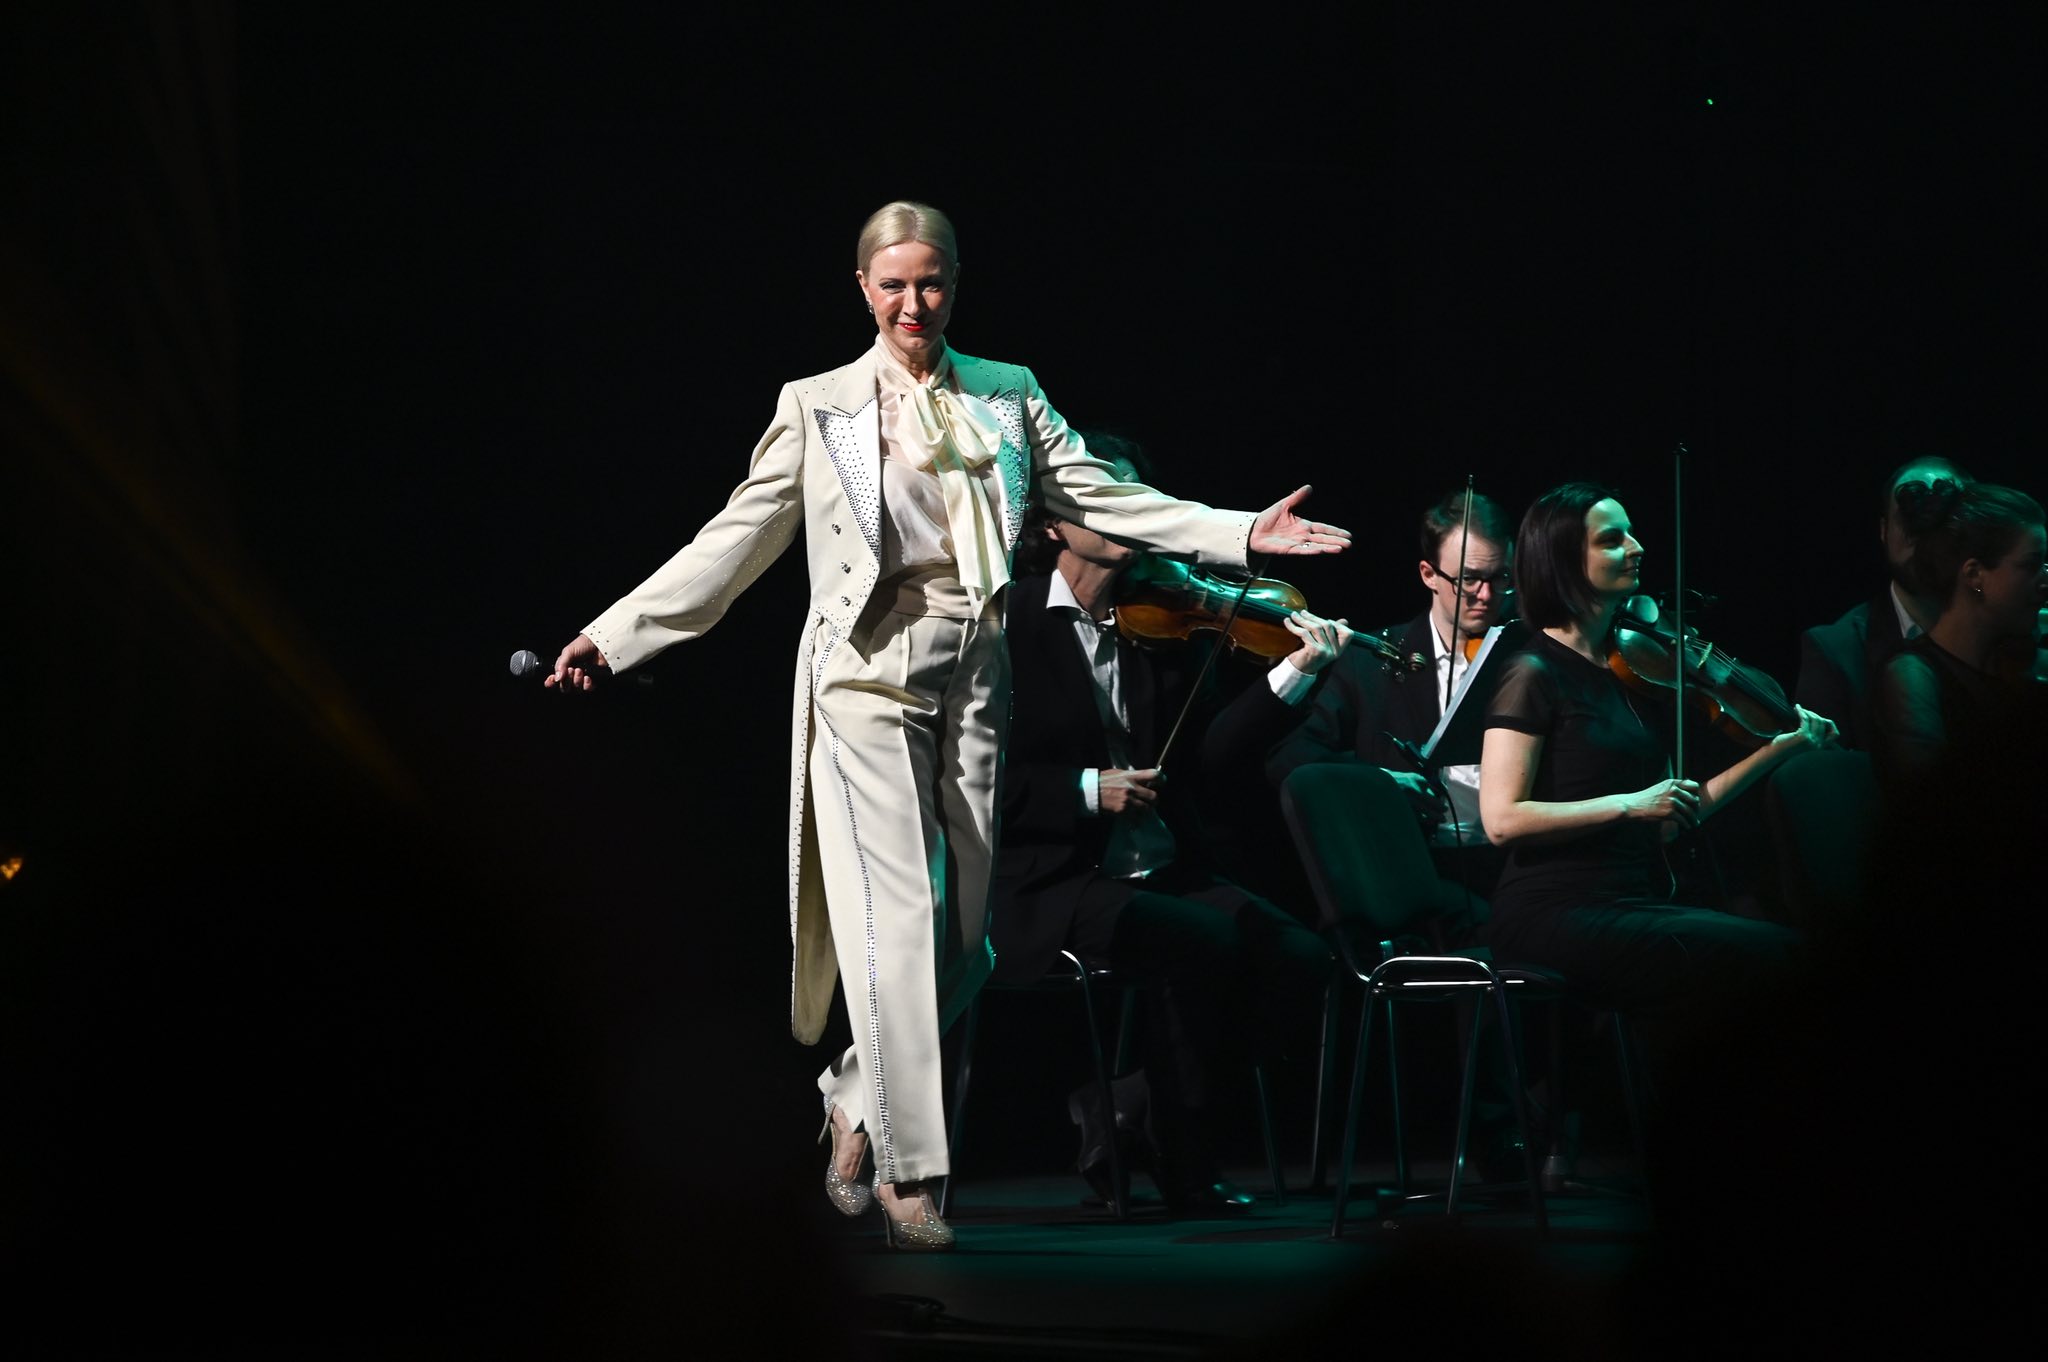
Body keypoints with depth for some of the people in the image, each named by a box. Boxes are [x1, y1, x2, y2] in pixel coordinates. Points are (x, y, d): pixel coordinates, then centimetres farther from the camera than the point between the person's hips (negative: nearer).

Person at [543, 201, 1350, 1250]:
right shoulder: (817, 407, 6)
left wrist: (1244, 532, -4)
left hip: (973, 672, 3)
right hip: (870, 671, -3)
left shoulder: (1008, 397, 12)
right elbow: (739, 537, 6)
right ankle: (905, 1171, -10)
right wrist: (613, 634, 0)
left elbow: (1099, 496, 7)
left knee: (963, 928, 2)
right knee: (898, 912, -12)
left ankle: (856, 1099, 25)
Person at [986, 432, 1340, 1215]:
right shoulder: (1013, 626, -3)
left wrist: (1293, 674, -11)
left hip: (1160, 874, 6)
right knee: (1204, 939, -30)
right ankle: (1185, 1166, -12)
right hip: (1050, 885, -6)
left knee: (1296, 959, -17)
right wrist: (1083, 790, -17)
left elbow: (1205, 754, 0)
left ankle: (1129, 1106, 0)